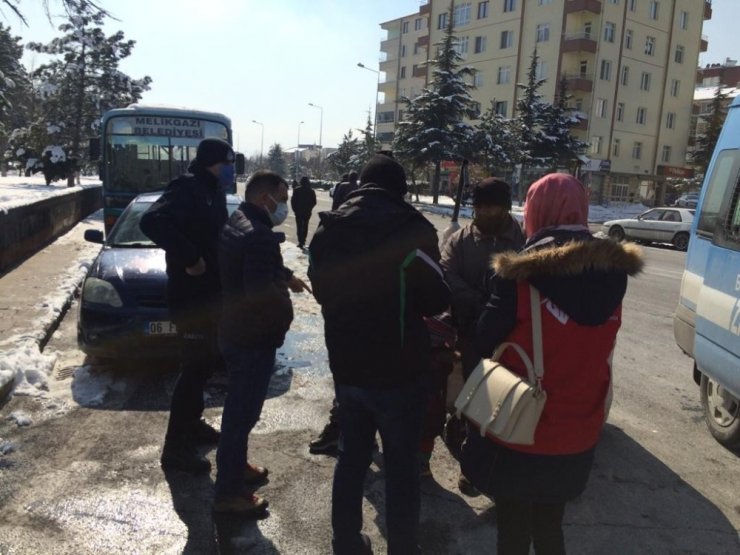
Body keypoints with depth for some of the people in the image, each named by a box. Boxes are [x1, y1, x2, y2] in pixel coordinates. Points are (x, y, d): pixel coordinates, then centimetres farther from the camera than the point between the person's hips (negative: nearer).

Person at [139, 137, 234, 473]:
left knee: (203, 363, 19)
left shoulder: (212, 192, 12)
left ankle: (192, 423, 36)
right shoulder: (187, 190, -18)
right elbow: (152, 222, -34)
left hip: (210, 293, 10)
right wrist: (189, 258, -29)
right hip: (191, 296, -10)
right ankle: (176, 448, 7)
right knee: (195, 368, -4)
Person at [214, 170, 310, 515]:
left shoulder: (234, 225, 9)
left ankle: (236, 467, 39)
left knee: (238, 407, 23)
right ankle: (228, 492, 14)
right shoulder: (260, 235, -24)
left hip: (233, 330, 10)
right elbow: (261, 292, -33)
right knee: (243, 412, 1)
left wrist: (284, 277, 13)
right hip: (254, 338, -10)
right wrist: (285, 309, -15)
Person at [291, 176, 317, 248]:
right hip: (307, 212, 2)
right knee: (305, 226, 15)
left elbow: (293, 201, -7)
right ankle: (303, 241, 19)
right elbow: (314, 202, 1)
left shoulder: (296, 190, -8)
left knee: (299, 226, 0)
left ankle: (300, 241, -12)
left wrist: (295, 209, 4)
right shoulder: (311, 191, -2)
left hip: (298, 211, -2)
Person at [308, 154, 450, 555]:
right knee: (402, 466, 10)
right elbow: (436, 300, -10)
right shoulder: (410, 229, -16)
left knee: (351, 458, 19)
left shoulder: (328, 229, 1)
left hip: (346, 367, 5)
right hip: (399, 370, -5)